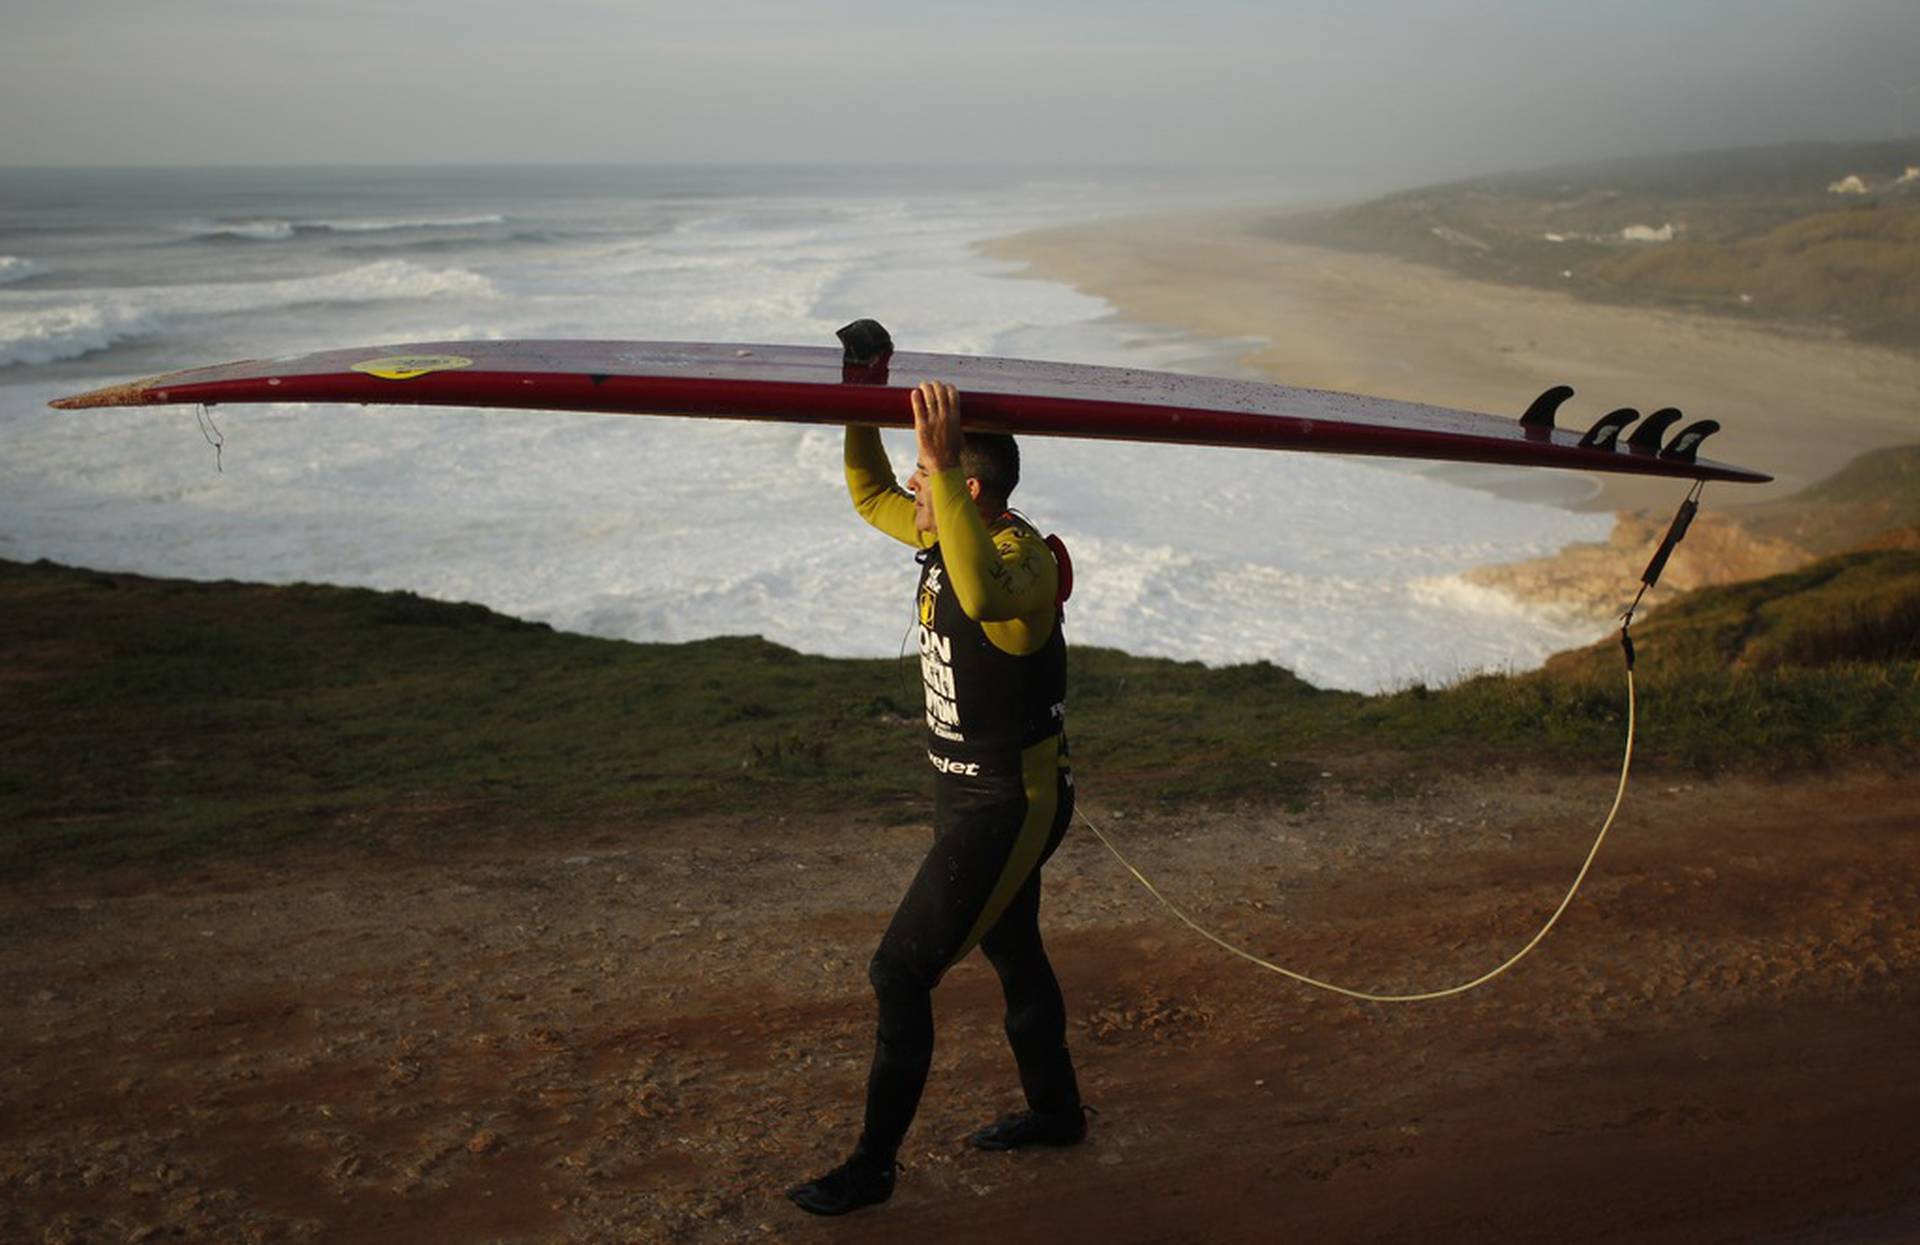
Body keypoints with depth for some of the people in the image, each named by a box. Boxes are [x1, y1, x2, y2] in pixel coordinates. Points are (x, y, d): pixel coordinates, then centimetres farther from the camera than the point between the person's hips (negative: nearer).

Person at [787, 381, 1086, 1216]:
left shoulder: (1025, 561, -27)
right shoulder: (948, 537, 0)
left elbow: (983, 594, -53)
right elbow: (869, 495, 17)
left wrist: (940, 464, -54)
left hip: (1008, 809, -10)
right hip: (971, 794, 10)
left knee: (901, 974, -5)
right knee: (1013, 956, 24)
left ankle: (873, 1166, 10)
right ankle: (1056, 1111, 44)